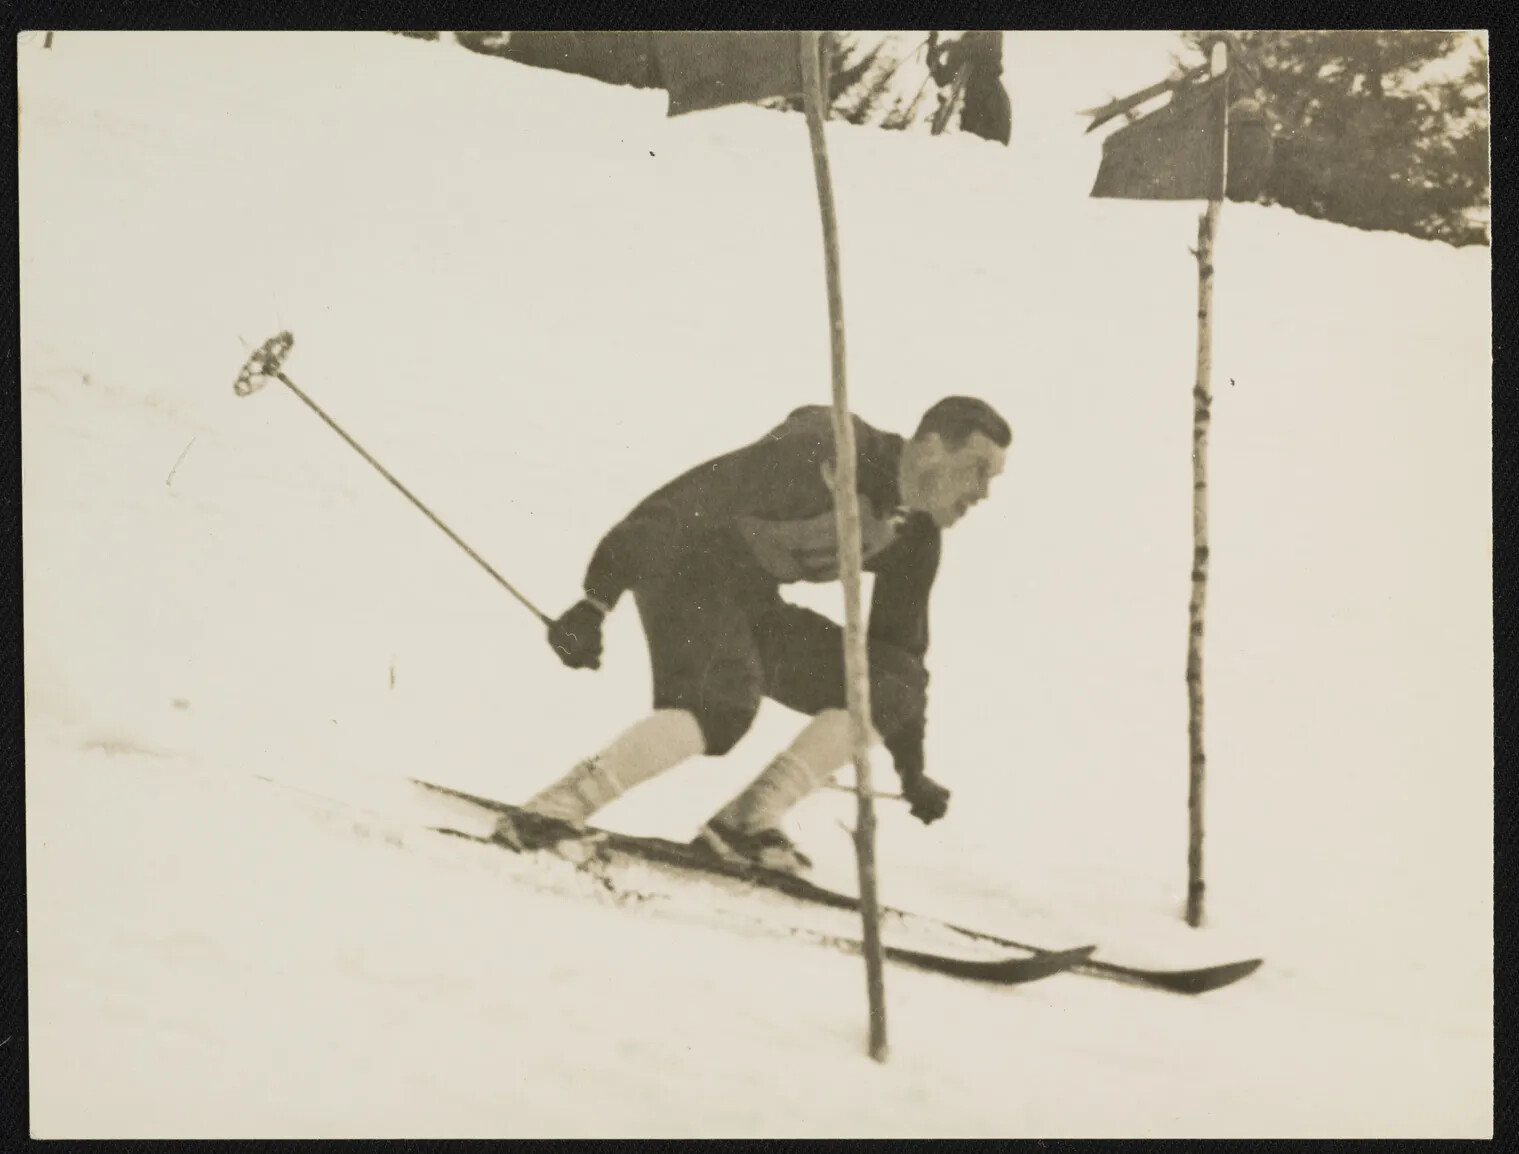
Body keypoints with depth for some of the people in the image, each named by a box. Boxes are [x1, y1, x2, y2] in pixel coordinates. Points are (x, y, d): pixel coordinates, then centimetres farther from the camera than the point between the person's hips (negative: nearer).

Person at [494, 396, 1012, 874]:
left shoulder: (916, 534, 0)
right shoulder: (826, 457, -25)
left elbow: (899, 641, 14)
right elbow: (676, 506, -27)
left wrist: (912, 769, 17)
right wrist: (596, 602, -32)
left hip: (756, 608, 8)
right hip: (690, 567, -8)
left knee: (897, 685, -5)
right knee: (722, 705, -34)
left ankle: (747, 819, -11)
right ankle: (553, 812, -31)